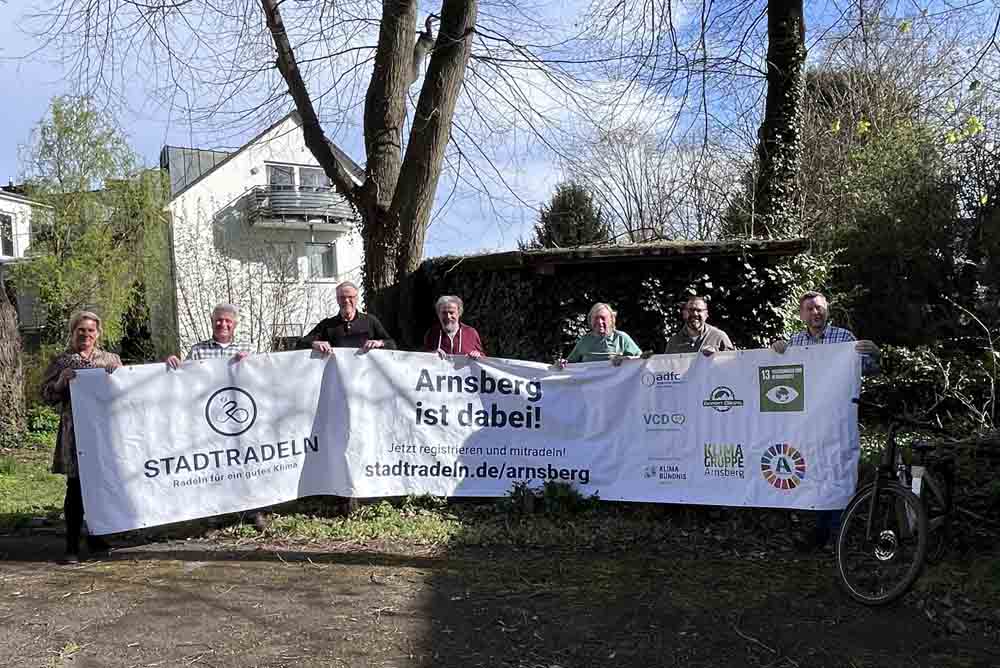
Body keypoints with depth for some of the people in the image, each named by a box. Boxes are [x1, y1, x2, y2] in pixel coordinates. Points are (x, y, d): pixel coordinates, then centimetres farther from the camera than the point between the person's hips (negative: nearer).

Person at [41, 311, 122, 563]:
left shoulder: (111, 359, 11)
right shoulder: (61, 362, 6)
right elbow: (46, 395, 5)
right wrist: (61, 381, -13)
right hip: (75, 434, -2)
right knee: (75, 488, -2)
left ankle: (95, 538, 22)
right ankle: (72, 545, 3)